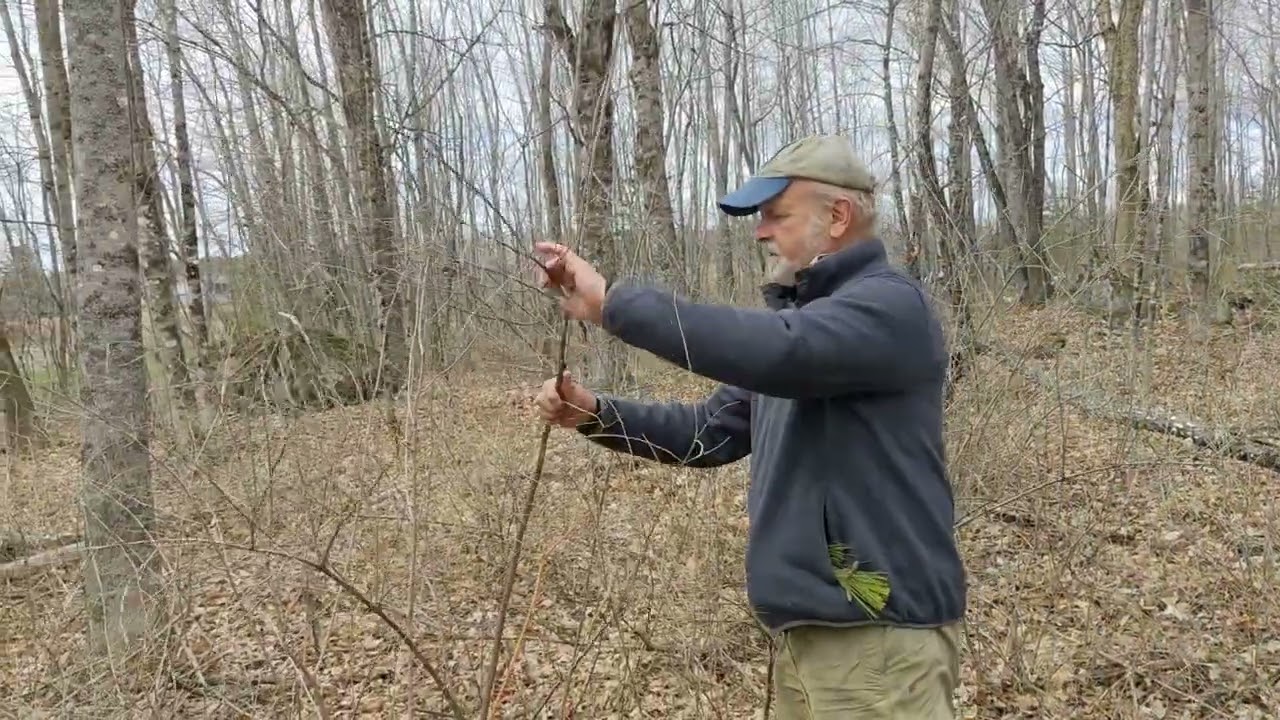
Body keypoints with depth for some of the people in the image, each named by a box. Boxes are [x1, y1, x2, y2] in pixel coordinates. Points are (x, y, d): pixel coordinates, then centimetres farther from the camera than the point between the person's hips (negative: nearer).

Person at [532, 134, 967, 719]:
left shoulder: (888, 304, -14)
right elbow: (711, 431, 14)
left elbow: (771, 348, -34)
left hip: (877, 635, -8)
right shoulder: (799, 314, 15)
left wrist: (611, 302, -28)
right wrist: (596, 413, 1)